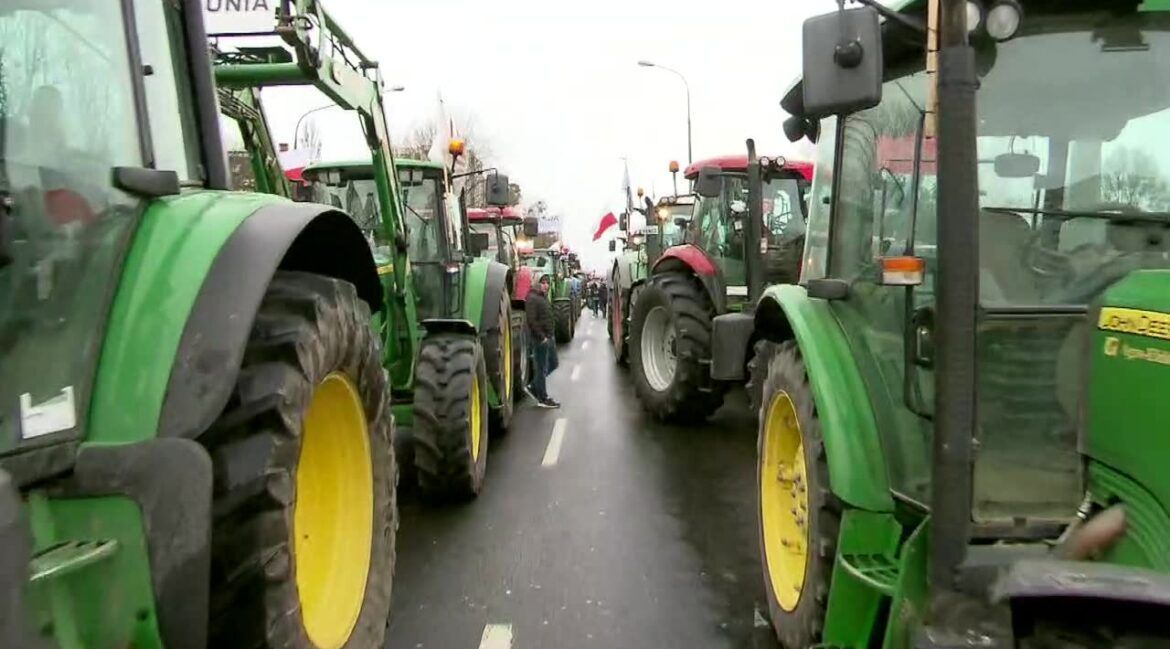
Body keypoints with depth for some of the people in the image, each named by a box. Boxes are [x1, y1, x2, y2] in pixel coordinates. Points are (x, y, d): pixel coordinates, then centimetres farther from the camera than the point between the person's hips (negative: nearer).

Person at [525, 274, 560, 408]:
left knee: (553, 364, 17)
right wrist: (542, 337, -20)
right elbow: (532, 321, -22)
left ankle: (533, 387, 28)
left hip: (549, 337, 10)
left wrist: (550, 335, 13)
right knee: (541, 368, 0)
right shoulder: (532, 298, -15)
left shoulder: (544, 297, 14)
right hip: (540, 339, -10)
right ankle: (543, 399, 10)